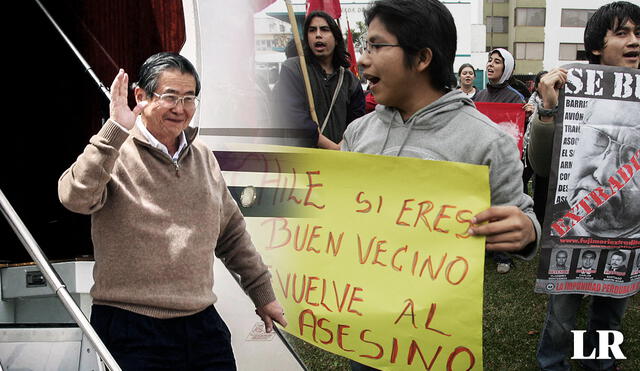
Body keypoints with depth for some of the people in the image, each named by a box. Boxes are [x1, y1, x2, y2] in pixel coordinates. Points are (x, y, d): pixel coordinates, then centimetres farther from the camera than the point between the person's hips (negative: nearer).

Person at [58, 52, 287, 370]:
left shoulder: (203, 157, 11)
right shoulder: (114, 153, -6)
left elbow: (231, 233, 19)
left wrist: (262, 293, 21)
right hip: (130, 328, -5)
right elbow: (75, 197, -26)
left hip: (202, 322, 5)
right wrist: (115, 130, -29)